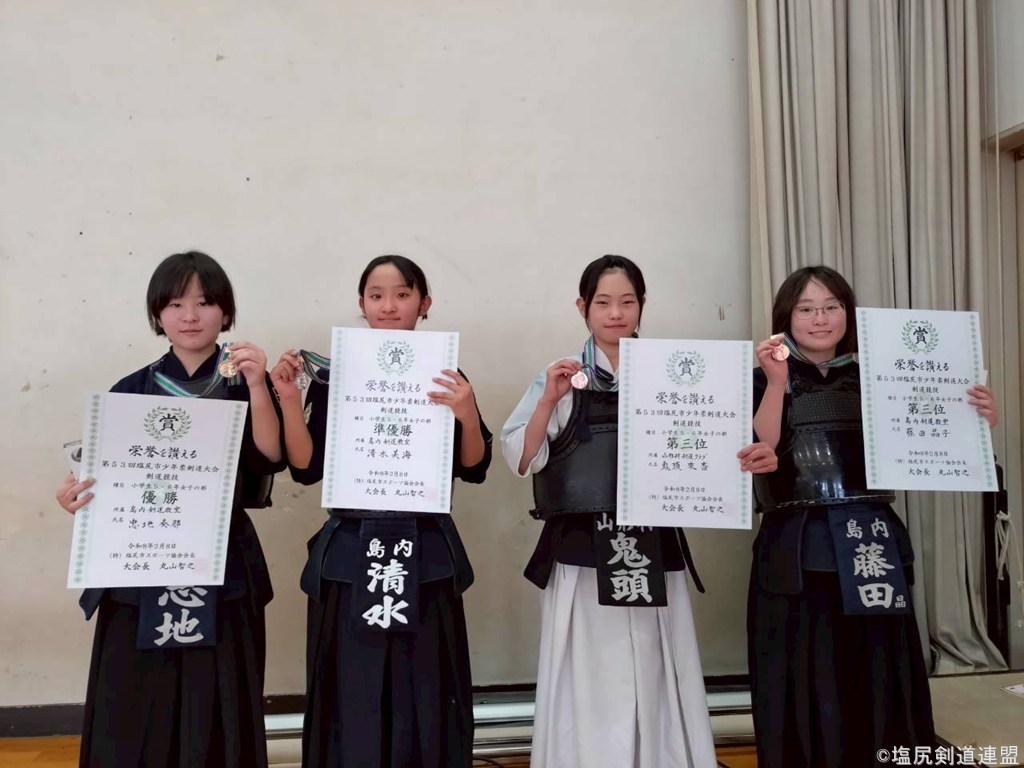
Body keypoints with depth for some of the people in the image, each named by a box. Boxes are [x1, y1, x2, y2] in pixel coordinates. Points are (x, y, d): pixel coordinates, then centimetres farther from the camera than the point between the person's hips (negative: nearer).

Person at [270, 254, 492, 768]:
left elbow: (474, 469, 2)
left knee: (424, 696, 7)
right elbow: (307, 469, -1)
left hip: (426, 557, 0)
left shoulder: (446, 376, 3)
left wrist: (468, 416, -15)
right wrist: (289, 400, -11)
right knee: (352, 699, 6)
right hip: (351, 556, 0)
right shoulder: (334, 375, 2)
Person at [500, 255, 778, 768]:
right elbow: (520, 460, -6)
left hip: (655, 553, 2)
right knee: (592, 687, 5)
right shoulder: (561, 379, -1)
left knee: (658, 683, 10)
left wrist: (749, 460, -12)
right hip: (583, 555, -2)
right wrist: (549, 402, -19)